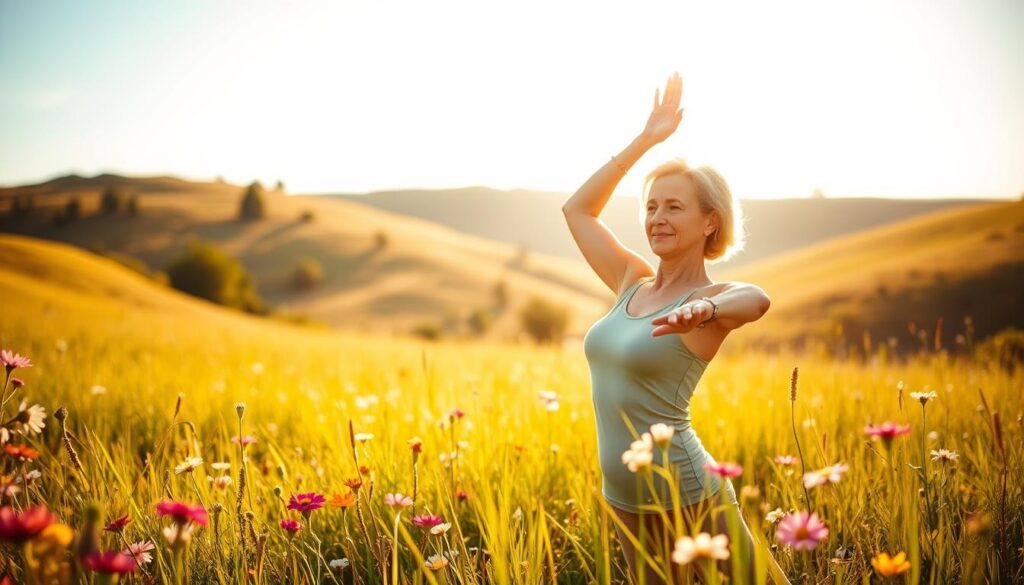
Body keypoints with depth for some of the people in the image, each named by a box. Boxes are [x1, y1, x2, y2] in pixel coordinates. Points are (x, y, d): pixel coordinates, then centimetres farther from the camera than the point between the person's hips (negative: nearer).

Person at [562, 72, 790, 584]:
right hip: (624, 502, 7)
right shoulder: (633, 283, 7)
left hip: (684, 496, -7)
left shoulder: (713, 298, -11)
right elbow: (577, 209, 14)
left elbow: (755, 301, -36)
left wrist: (703, 311, -58)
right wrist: (644, 140, 10)